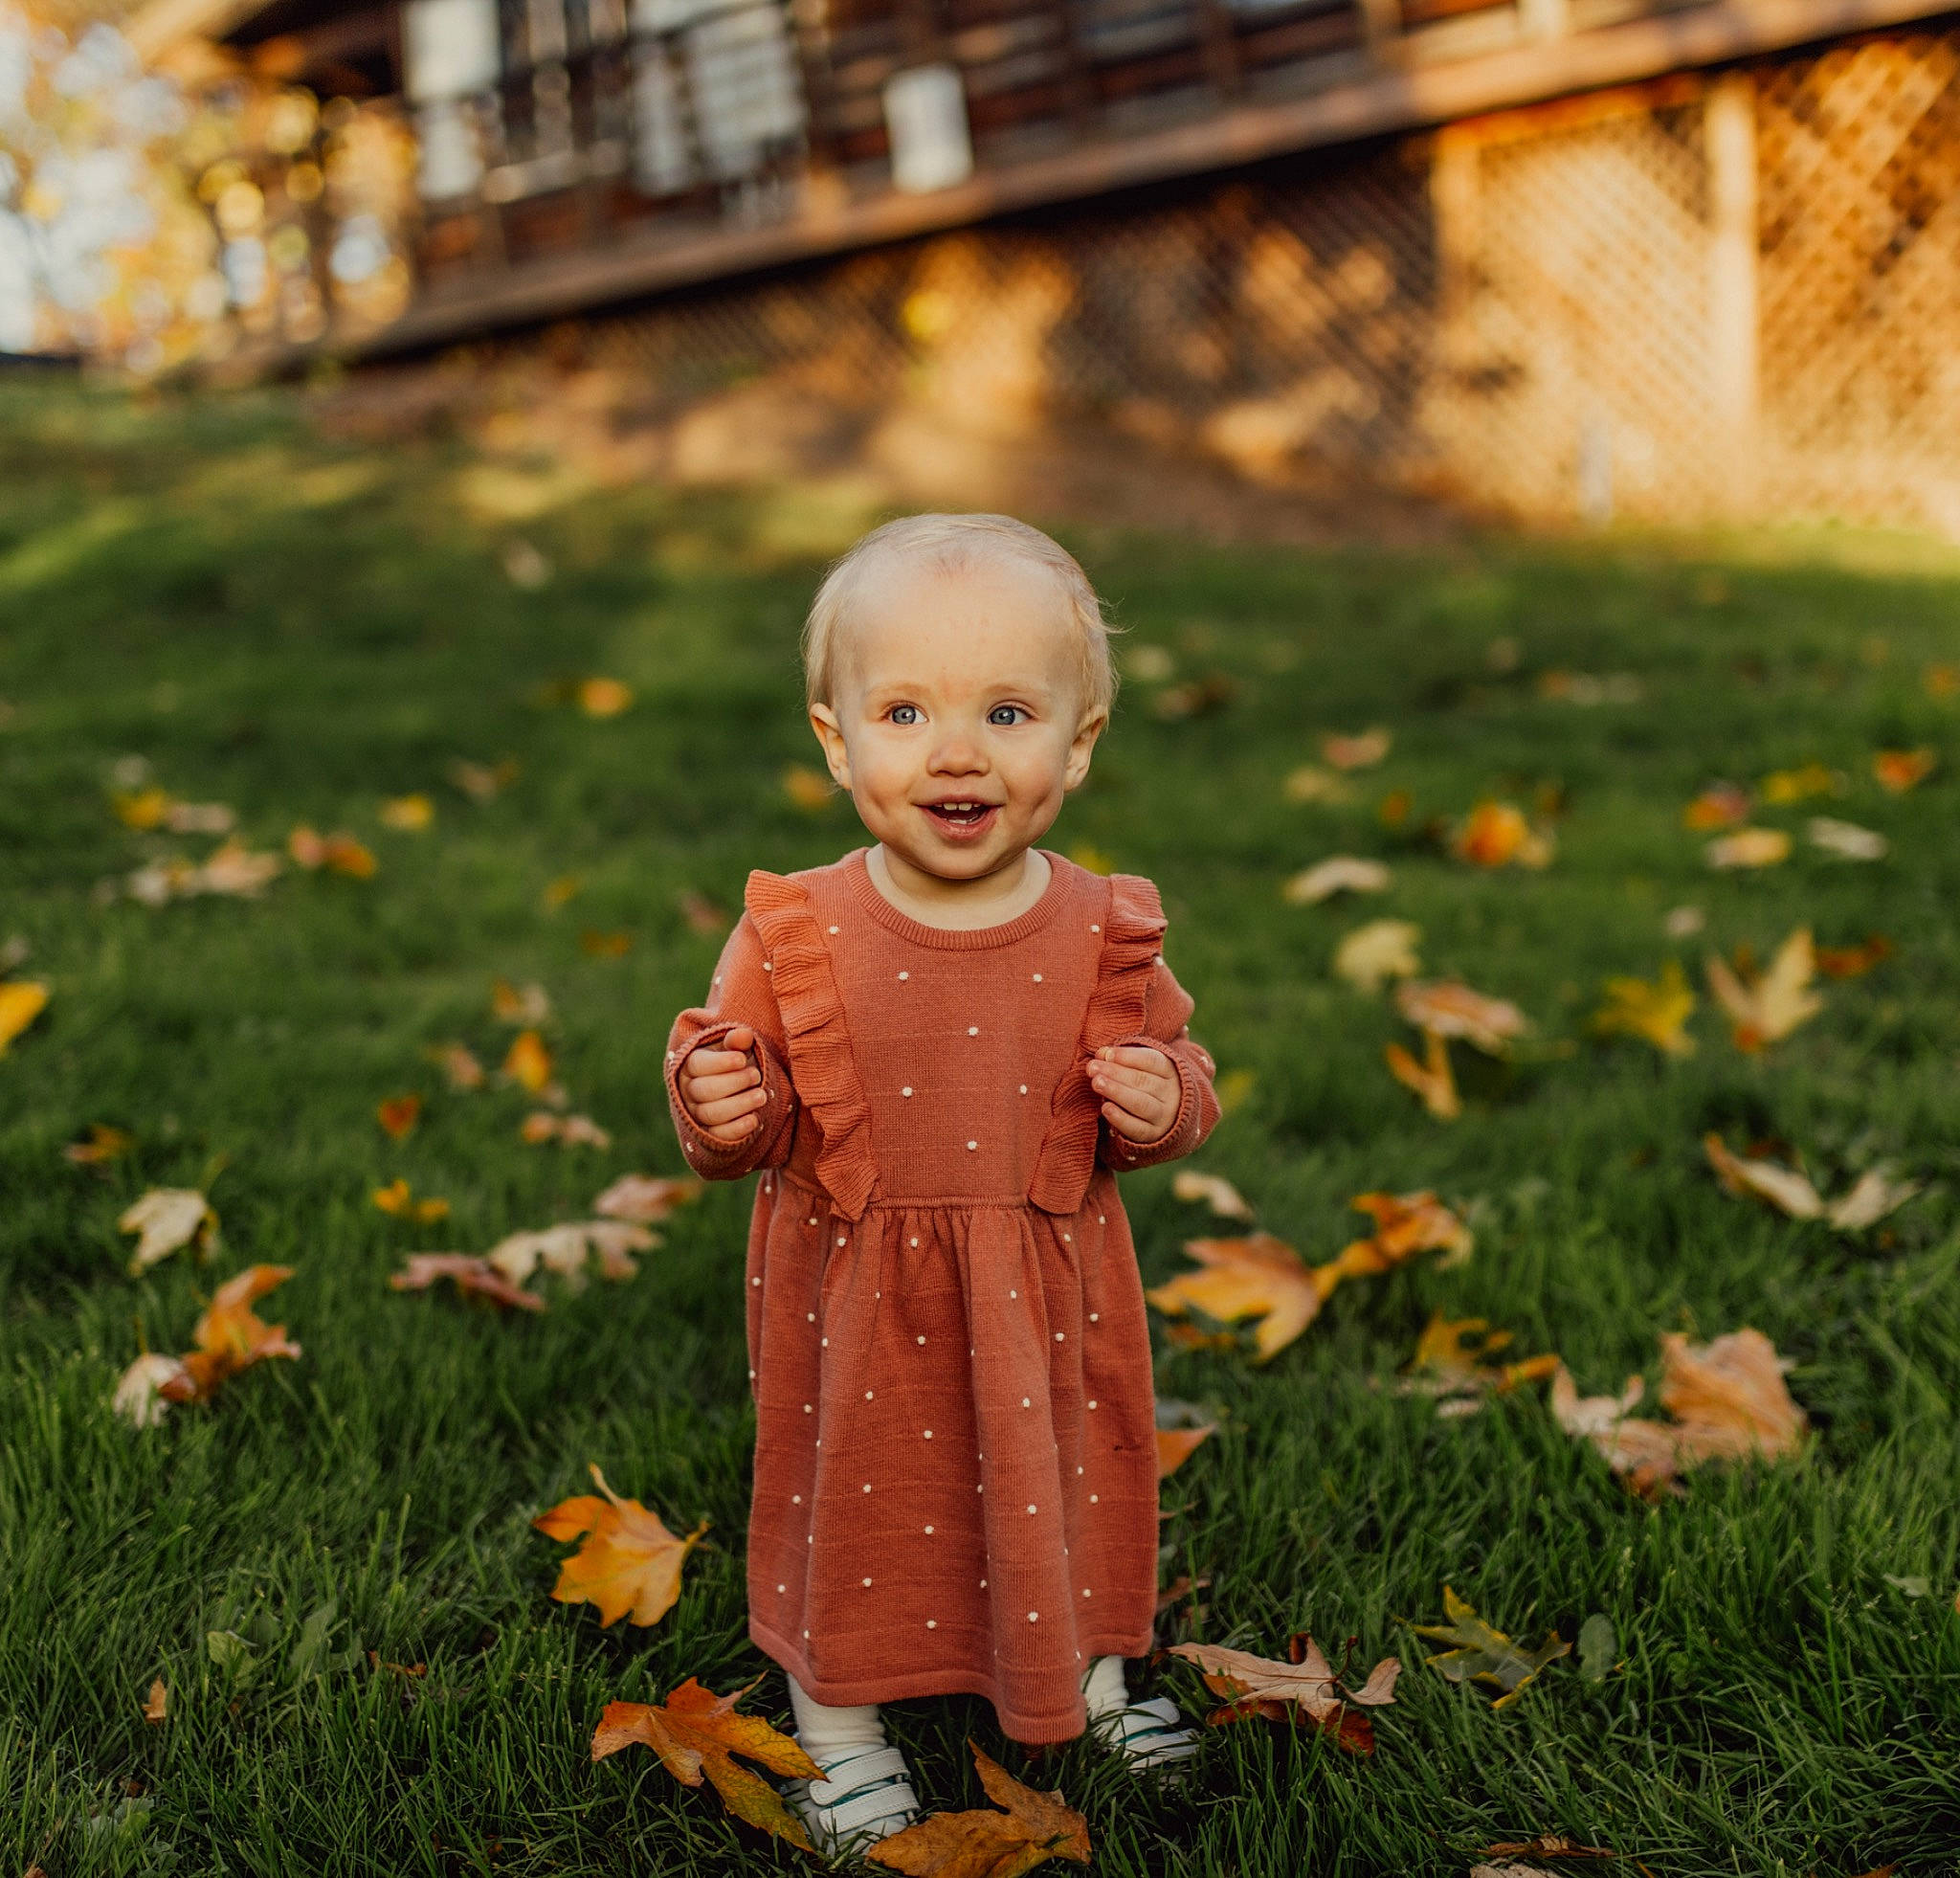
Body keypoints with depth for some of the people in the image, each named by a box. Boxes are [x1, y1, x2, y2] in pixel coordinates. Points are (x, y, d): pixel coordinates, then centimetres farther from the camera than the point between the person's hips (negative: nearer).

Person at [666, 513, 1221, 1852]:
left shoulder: (1101, 933, -9)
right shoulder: (796, 936, -13)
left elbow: (1176, 1072, 3)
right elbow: (753, 1122, -5)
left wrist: (1163, 1103, -19)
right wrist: (721, 1109, -27)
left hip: (1050, 1306, 2)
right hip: (860, 1311, -1)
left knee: (1069, 1488, 21)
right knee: (856, 1505, 15)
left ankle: (1093, 1675, 48)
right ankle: (841, 1720, 40)